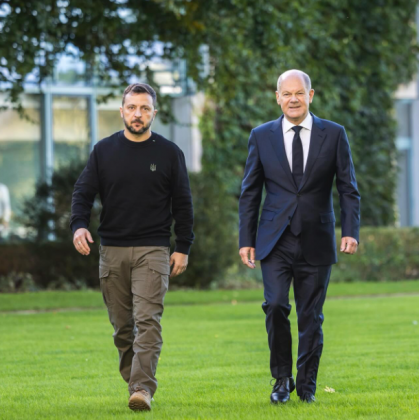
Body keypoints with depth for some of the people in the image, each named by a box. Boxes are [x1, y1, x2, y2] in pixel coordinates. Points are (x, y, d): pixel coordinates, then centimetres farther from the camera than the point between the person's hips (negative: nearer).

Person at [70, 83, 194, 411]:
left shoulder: (169, 153, 4)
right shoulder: (104, 151, 8)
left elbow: (183, 204, 7)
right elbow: (84, 193, 7)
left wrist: (183, 248, 2)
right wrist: (79, 225, -12)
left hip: (153, 249, -3)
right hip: (112, 250, 3)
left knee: (148, 320, -15)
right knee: (122, 326, 6)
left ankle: (143, 389, -22)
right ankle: (133, 381, 19)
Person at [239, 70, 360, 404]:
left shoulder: (334, 134, 2)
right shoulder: (262, 136, 5)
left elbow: (348, 188, 2)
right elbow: (250, 192, 8)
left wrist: (351, 231, -10)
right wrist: (246, 239, 2)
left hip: (316, 242, 0)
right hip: (275, 242, 0)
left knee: (311, 316, 3)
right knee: (275, 305, -14)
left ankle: (307, 385, 15)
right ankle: (282, 379, 2)